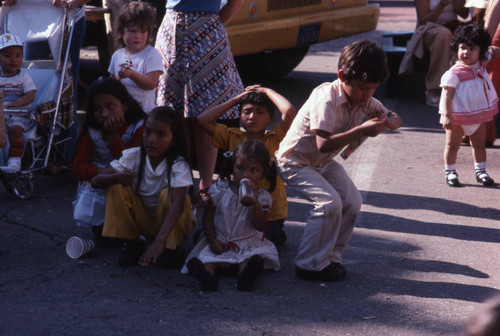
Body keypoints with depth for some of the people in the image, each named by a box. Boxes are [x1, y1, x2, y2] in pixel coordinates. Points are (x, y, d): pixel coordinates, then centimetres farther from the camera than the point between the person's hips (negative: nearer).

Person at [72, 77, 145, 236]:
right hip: (97, 183, 2)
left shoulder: (139, 128, -14)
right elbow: (78, 168, -11)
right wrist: (103, 172, -33)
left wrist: (114, 136, -26)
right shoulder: (90, 130, -5)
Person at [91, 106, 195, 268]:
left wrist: (159, 241, -53)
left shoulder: (179, 166, -26)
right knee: (117, 187, -17)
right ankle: (132, 243, -7)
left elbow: (177, 205, -40)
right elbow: (96, 181, -15)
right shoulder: (133, 157, -15)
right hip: (143, 221, 3)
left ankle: (173, 248, -11)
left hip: (171, 221, -3)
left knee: (168, 194, -32)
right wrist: (117, 177, -40)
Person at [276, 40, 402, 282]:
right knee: (329, 203, -23)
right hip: (295, 161, -8)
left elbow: (394, 118, 7)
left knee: (352, 202, -4)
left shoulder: (365, 99, -6)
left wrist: (387, 122, -18)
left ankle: (330, 256, 11)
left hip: (325, 163, 8)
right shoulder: (326, 99, -31)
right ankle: (310, 264, -10)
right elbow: (324, 144, -40)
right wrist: (361, 131, -42)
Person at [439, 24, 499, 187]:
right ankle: (450, 172, 20)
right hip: (458, 117, -6)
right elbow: (447, 95, -23)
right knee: (452, 145, 7)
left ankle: (480, 171, 29)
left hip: (479, 115, 6)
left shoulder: (481, 64, -2)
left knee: (479, 144, 16)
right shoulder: (454, 74, -21)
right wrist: (447, 115, -28)